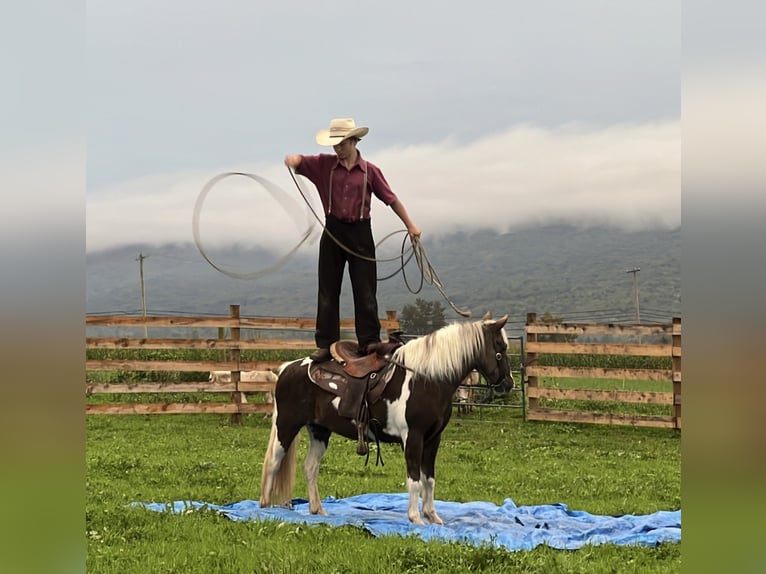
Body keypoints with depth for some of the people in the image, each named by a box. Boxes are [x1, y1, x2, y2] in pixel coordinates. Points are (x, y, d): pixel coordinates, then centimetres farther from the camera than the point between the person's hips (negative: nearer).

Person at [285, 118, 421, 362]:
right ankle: (325, 344, 7)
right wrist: (293, 160, -30)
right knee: (328, 291, 3)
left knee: (365, 291, 1)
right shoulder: (325, 165, 3)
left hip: (360, 233, -1)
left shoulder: (370, 171, 2)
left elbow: (391, 199, 7)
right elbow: (300, 162, -6)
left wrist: (410, 225, 4)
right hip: (333, 232, 1)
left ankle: (369, 342, 7)